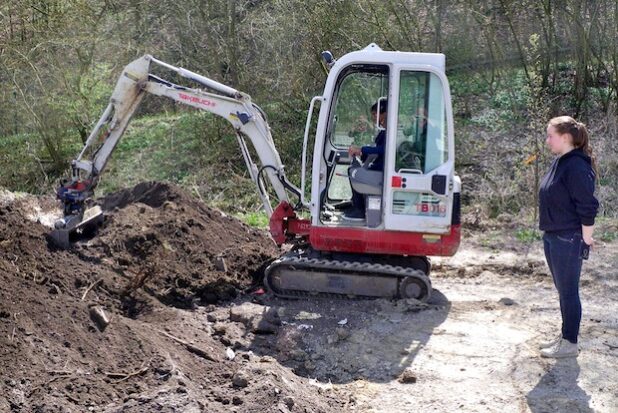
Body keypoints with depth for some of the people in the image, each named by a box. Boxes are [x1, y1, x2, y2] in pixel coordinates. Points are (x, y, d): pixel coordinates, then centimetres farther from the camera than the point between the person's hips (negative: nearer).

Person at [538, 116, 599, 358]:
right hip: (553, 236, 9)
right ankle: (565, 335, 29)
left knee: (568, 291, 0)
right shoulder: (560, 162, 10)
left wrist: (586, 240, -17)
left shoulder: (577, 166, -19)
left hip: (569, 240, -9)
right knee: (563, 290, 17)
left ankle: (570, 343, 11)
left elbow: (588, 207, -20)